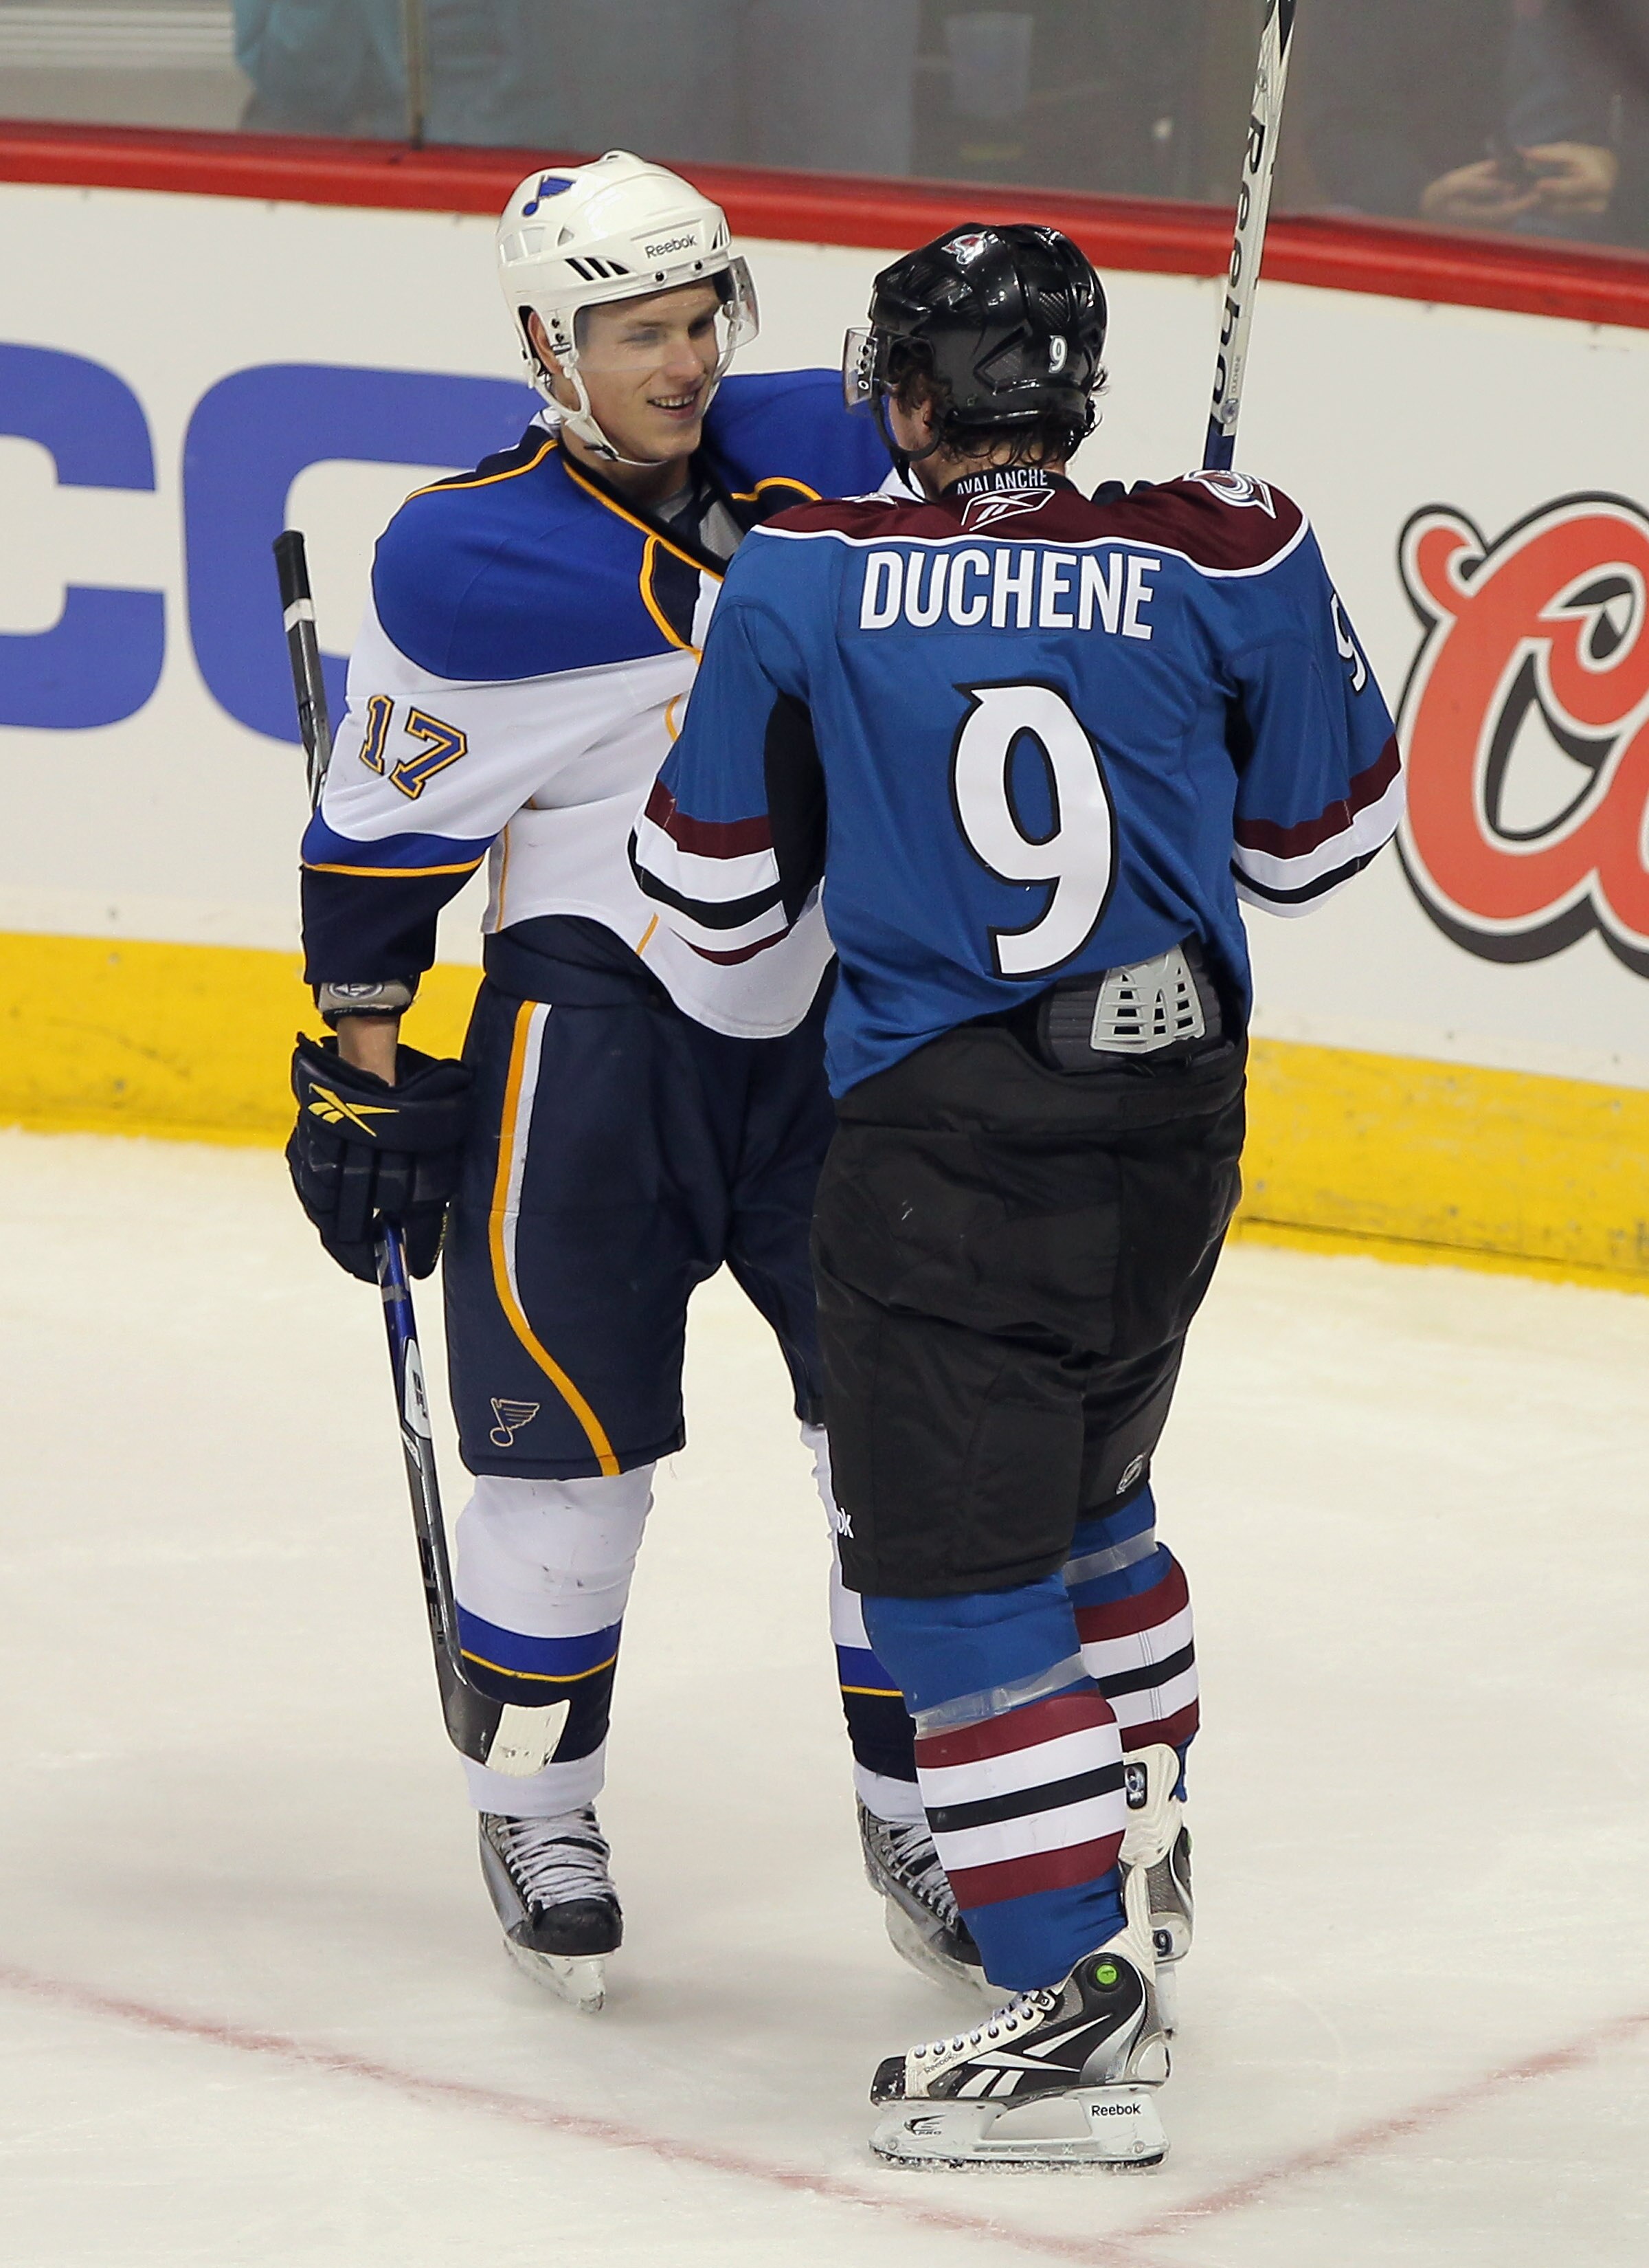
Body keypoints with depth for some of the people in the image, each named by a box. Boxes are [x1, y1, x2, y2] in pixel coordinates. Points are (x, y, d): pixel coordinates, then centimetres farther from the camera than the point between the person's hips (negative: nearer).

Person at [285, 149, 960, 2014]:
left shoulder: (835, 457, -1)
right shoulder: (466, 565, -9)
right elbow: (377, 830, -3)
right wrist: (357, 1072, -2)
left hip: (843, 1006, 4)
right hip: (594, 1005, -4)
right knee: (570, 1413, -5)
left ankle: (917, 1802, 17)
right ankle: (535, 1802, 15)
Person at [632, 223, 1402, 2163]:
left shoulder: (803, 580, -5)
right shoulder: (1226, 561, -2)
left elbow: (720, 894, 2)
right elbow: (1316, 840, 10)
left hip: (941, 1144, -5)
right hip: (1172, 1124, 5)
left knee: (957, 1563, -2)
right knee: (1078, 1477, 27)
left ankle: (1082, 2006, -9)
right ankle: (1139, 1845, 41)